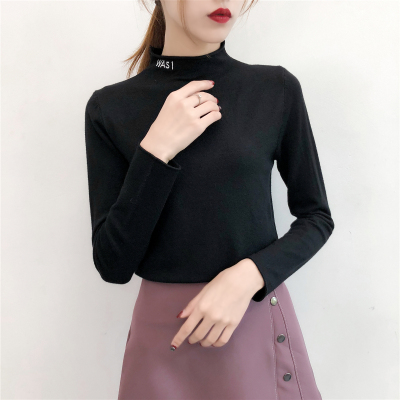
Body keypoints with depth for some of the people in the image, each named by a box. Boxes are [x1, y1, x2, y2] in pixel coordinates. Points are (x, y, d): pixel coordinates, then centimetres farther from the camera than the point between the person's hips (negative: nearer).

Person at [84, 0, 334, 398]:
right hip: (162, 331, 0)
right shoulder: (110, 107, -7)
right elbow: (113, 265, -9)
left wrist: (248, 276, -16)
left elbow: (316, 216, 1)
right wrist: (157, 151, -20)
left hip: (256, 314, 1)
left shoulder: (277, 89, -7)